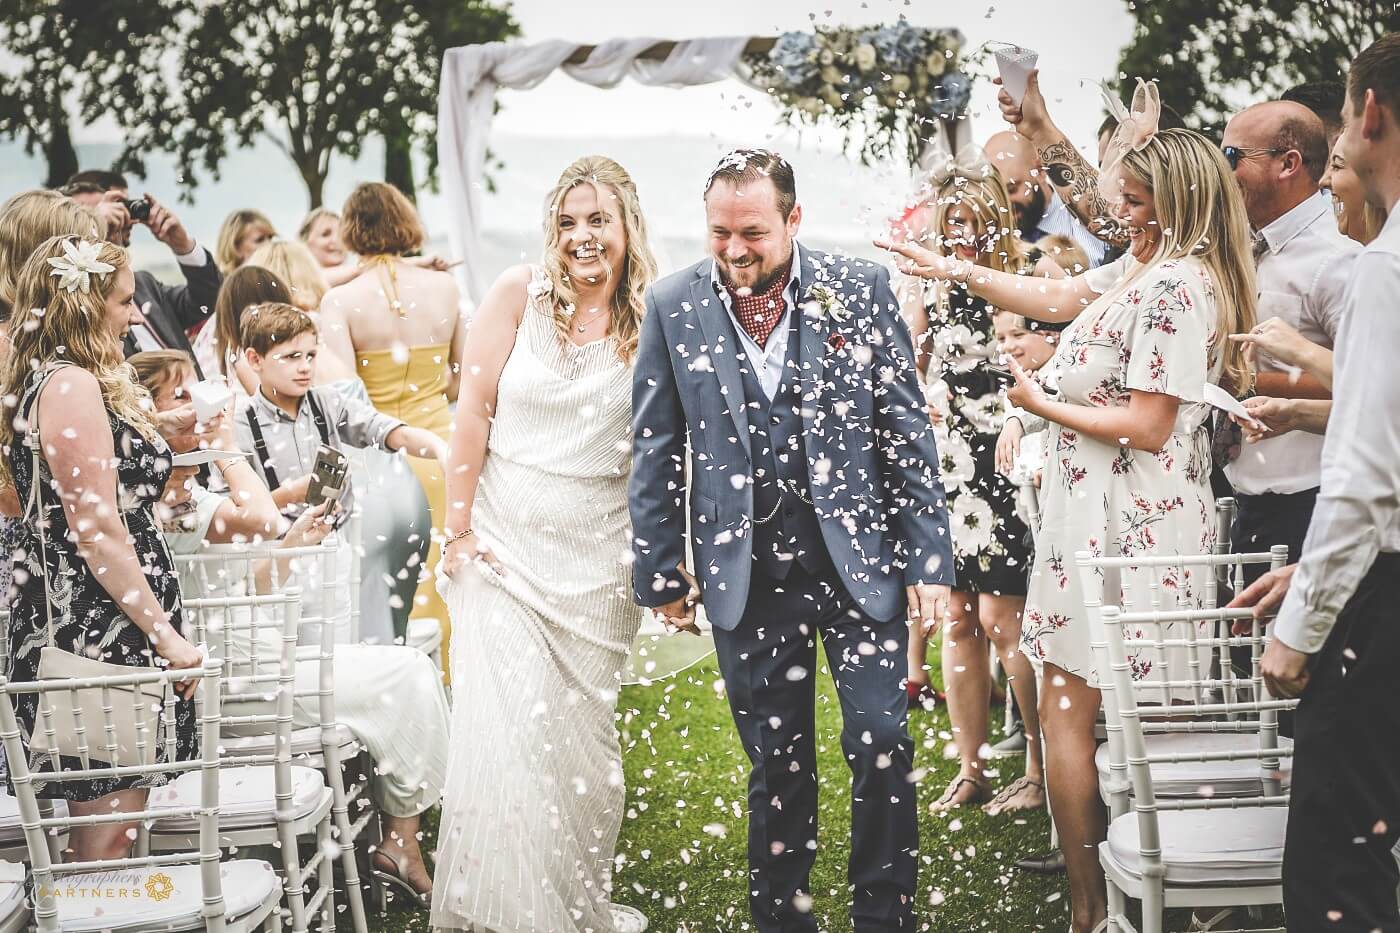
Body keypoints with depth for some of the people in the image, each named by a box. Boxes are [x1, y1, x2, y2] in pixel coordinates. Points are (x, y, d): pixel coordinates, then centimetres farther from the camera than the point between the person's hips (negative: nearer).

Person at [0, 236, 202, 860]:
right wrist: (166, 636, -16)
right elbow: (98, 531, -18)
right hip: (100, 630, -10)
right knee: (106, 842, -7)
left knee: (107, 829, 12)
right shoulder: (72, 386, -14)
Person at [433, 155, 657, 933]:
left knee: (584, 732, 7)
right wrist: (459, 530, -5)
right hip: (506, 545, -1)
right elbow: (473, 411, -3)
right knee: (507, 722, -6)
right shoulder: (520, 293, -4)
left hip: (598, 557, 1)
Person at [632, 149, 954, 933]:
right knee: (778, 765, 9)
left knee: (883, 745, -3)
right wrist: (662, 571, 5)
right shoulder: (674, 306, 1)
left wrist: (931, 559, -3)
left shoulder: (861, 289, -2)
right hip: (747, 577, 1)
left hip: (860, 563, -1)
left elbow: (909, 432, 0)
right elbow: (656, 454, 6)